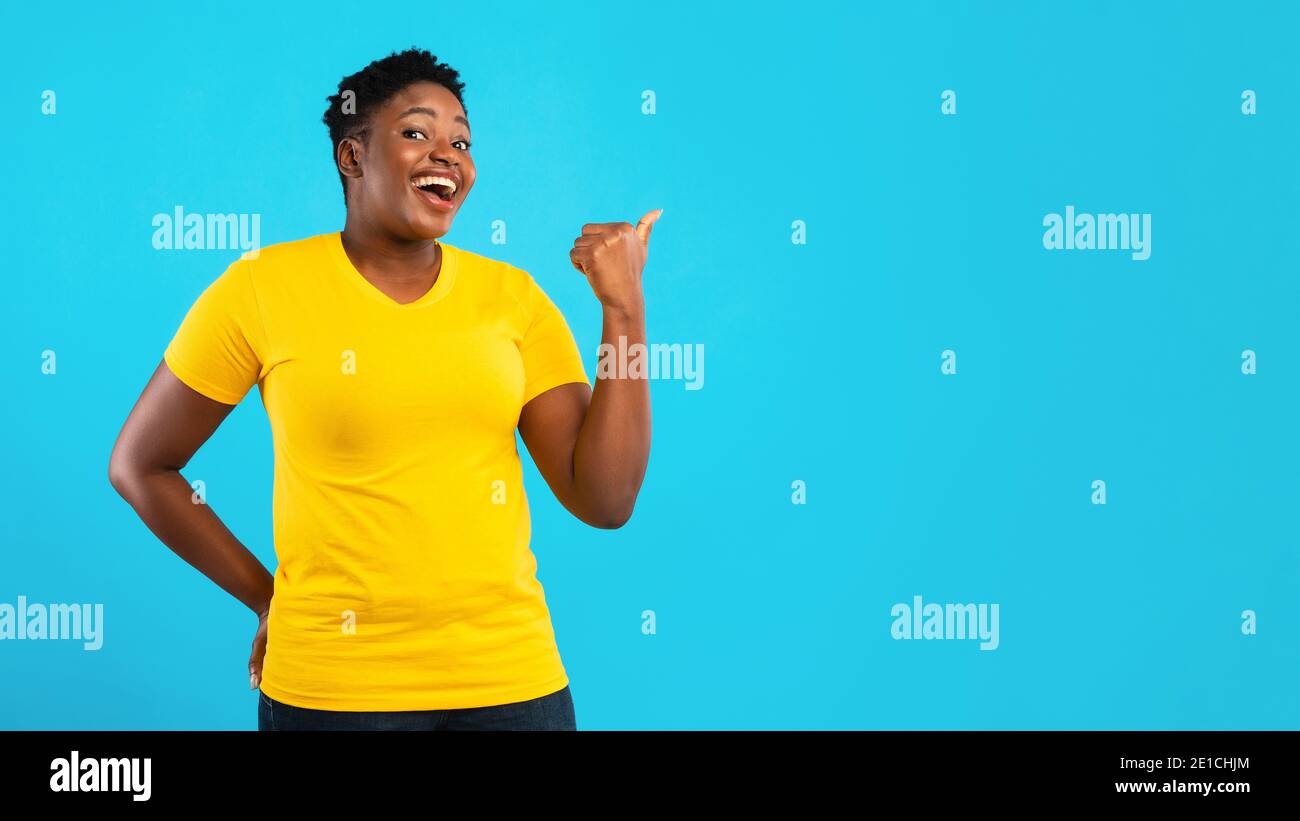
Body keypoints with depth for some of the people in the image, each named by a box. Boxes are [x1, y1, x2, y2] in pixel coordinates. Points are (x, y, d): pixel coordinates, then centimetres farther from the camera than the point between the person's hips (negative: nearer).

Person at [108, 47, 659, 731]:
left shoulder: (514, 298, 1)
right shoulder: (263, 288, -6)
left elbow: (605, 503, -4)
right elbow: (138, 465, 3)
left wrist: (624, 309, -8)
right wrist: (268, 597, 2)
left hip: (511, 678, 3)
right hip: (331, 687, -2)